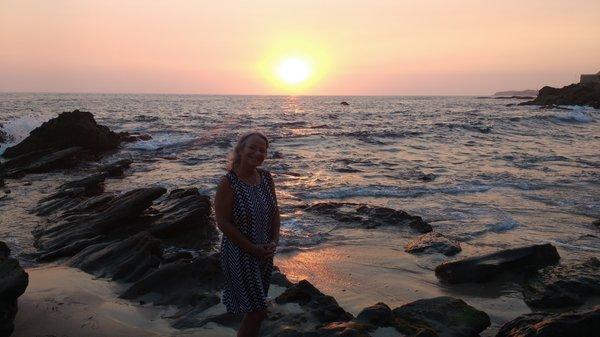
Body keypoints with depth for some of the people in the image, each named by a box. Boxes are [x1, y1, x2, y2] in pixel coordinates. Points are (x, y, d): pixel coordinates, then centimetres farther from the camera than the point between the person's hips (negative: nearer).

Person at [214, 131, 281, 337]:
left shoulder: (266, 178, 0)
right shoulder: (228, 183, -18)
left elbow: (275, 211, 8)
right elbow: (223, 223, -18)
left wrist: (274, 242, -5)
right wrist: (252, 248, -16)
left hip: (265, 253, 6)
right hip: (240, 254, -6)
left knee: (256, 309, 17)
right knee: (257, 311, -3)